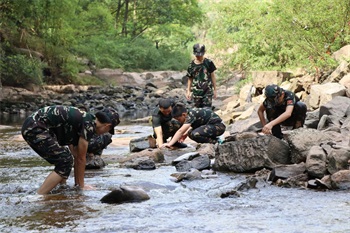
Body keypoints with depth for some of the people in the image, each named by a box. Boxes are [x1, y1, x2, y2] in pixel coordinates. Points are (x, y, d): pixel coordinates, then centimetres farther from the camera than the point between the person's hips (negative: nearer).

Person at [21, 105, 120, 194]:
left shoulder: (82, 119, 19)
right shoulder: (89, 125, -9)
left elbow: (77, 156, 26)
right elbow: (81, 158, -3)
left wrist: (77, 184, 31)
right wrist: (81, 186, 8)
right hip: (35, 128, -10)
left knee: (64, 159, 19)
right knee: (65, 162, -10)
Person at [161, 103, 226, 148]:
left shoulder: (191, 115, -22)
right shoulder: (190, 113, 5)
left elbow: (180, 131, -30)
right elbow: (193, 126, 21)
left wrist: (170, 144, -32)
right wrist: (186, 134, 2)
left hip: (219, 126, -10)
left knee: (194, 134, -27)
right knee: (191, 133, 7)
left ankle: (215, 142, -8)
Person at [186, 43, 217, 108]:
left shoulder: (208, 63, -3)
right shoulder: (191, 65, 2)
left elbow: (212, 76, 3)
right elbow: (190, 79, 10)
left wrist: (215, 89, 4)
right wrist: (188, 91, 7)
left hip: (207, 91, -2)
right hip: (196, 93, 2)